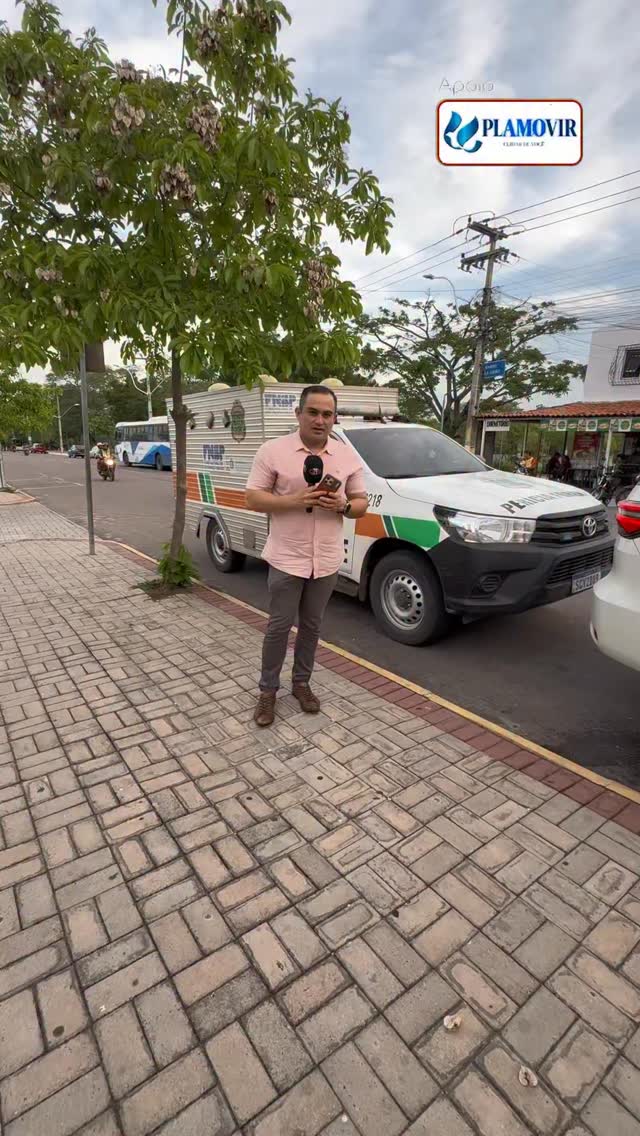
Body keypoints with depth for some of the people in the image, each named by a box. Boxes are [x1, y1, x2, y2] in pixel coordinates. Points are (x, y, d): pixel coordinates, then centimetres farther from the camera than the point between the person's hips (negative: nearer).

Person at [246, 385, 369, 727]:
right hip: (286, 558, -3)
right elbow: (253, 499, -6)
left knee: (311, 626, 15)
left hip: (327, 560, 3)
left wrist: (343, 504, -15)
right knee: (279, 627, 5)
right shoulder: (273, 450, -5)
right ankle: (268, 690, 23)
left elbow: (361, 503, 8)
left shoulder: (348, 455, 5)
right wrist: (295, 500, -21)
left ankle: (301, 683, 33)